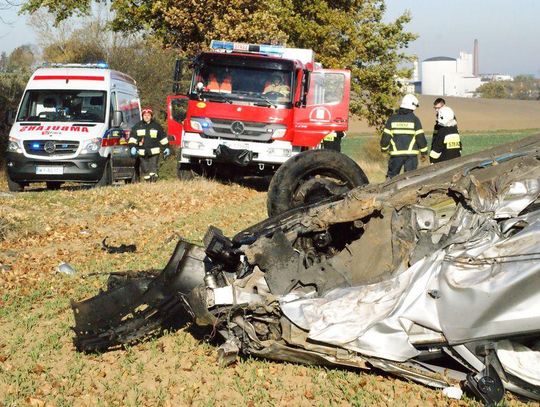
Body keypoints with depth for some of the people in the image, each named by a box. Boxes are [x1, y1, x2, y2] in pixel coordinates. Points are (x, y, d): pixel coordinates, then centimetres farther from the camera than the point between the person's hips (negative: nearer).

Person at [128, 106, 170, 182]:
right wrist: (132, 147, -6)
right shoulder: (137, 126, 8)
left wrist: (166, 148, 14)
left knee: (153, 168, -11)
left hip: (154, 152, -2)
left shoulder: (156, 126, 8)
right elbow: (132, 137, 9)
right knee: (145, 169, 6)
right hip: (142, 152, 2)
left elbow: (163, 137, 16)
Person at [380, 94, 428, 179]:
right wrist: (424, 152, 7)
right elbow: (420, 137, -4)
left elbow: (386, 136, 3)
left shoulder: (392, 118, 2)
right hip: (411, 153, -1)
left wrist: (384, 148, 20)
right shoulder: (414, 119, -4)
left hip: (396, 153, 1)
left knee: (391, 175, 12)